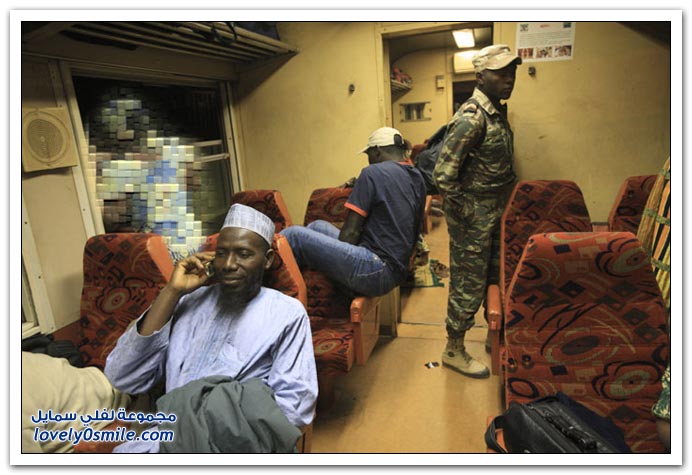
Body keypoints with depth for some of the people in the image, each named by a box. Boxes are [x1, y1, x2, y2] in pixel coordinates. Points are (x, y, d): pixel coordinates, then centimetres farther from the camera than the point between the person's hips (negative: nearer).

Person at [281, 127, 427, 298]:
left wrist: (338, 256, 6)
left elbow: (350, 232, -11)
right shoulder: (417, 177, 14)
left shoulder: (373, 173, -10)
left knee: (293, 235, -10)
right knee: (318, 225, 19)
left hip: (375, 272, -9)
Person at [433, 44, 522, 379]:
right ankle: (453, 351, 20)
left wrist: (499, 210, 15)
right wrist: (466, 213, -18)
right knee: (468, 287, 3)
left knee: (495, 279, 20)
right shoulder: (472, 116, -20)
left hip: (494, 216, 9)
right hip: (473, 220, -9)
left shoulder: (497, 111, 10)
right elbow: (443, 175, -26)